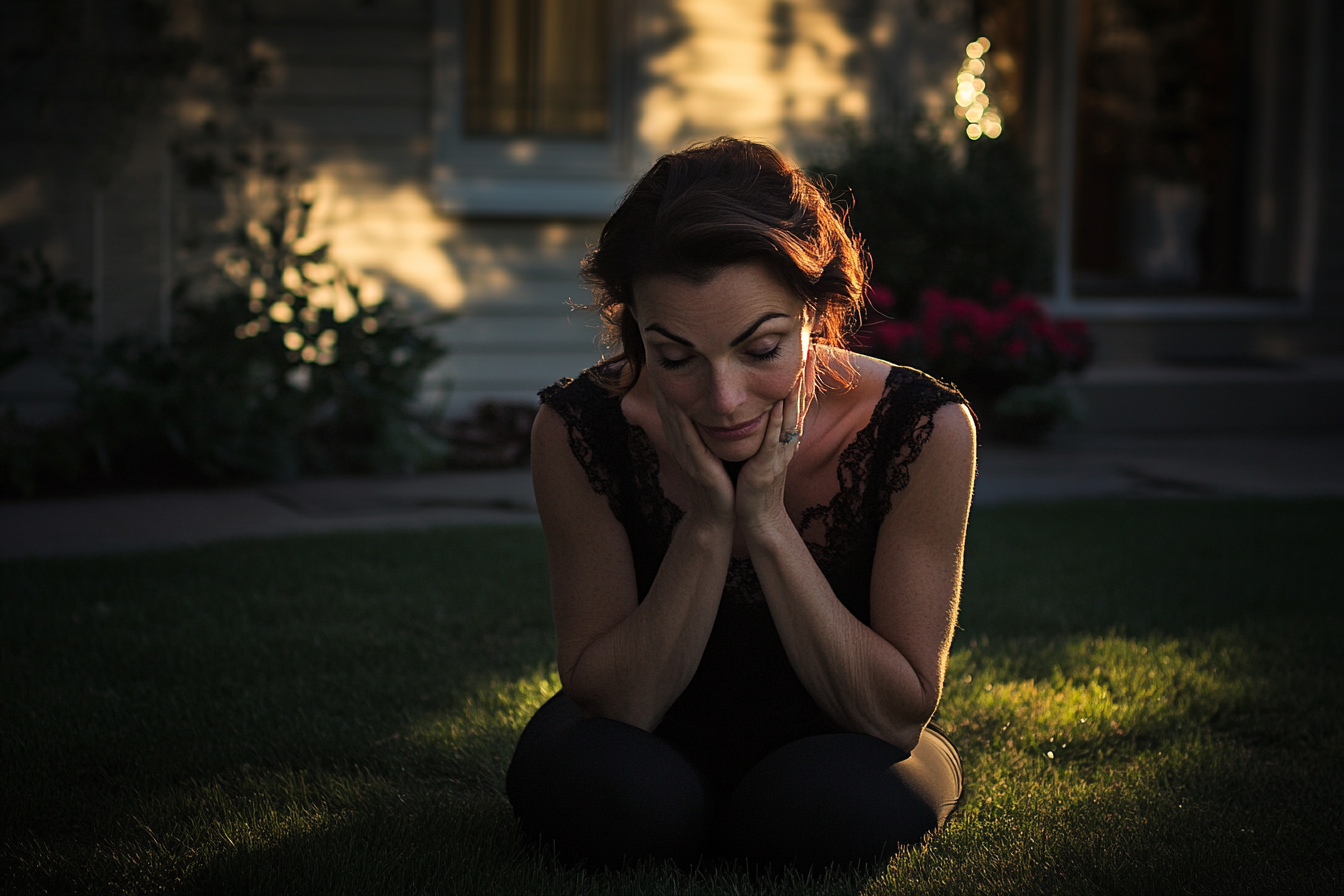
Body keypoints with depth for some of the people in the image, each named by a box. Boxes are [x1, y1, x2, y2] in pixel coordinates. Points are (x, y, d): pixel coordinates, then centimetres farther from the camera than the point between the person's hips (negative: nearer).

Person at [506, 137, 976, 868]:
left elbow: (898, 717, -21)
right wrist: (708, 523, -34)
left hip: (835, 749, 0)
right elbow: (613, 705, -20)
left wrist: (768, 522, -32)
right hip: (652, 747, 1)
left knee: (834, 805, -33)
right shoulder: (579, 430, -23)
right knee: (604, 791, -32)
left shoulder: (922, 431, -24)